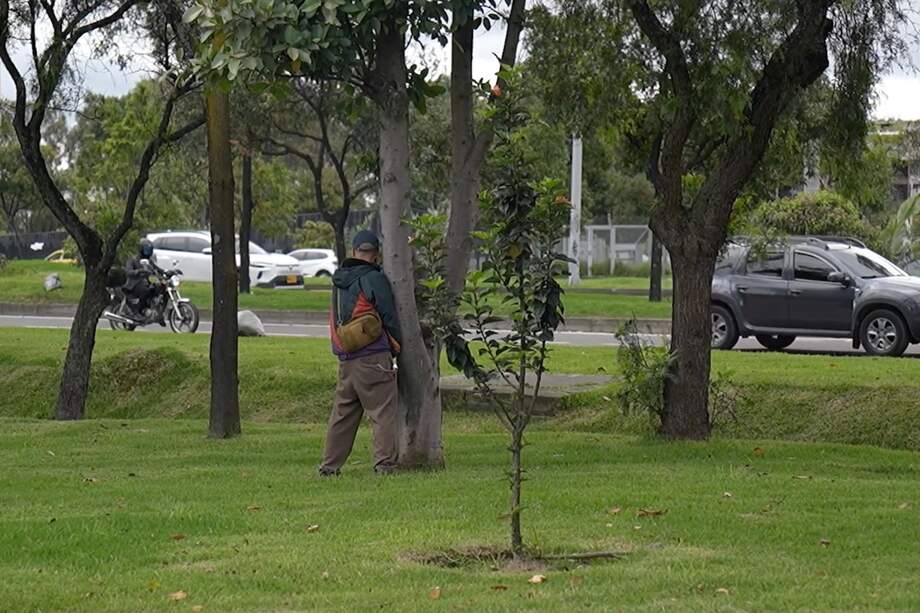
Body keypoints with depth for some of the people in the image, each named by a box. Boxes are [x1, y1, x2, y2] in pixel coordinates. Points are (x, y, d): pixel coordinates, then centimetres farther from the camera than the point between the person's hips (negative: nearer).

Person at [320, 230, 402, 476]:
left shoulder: (339, 280, 13)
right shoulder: (374, 278, -9)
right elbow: (389, 317, -8)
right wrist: (396, 348, 6)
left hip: (345, 359, 7)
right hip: (373, 357, -7)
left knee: (343, 412, 12)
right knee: (383, 412, -2)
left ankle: (330, 465, 14)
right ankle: (385, 463, -7)